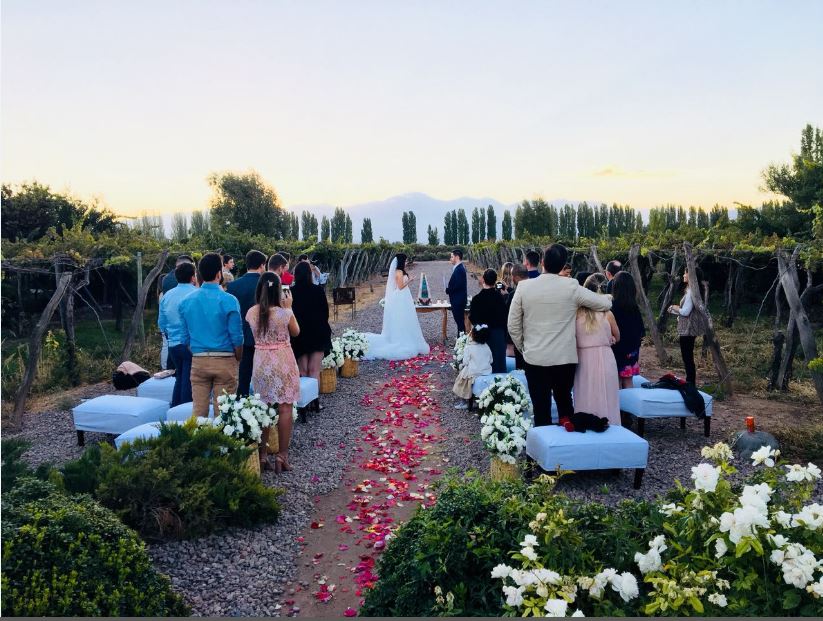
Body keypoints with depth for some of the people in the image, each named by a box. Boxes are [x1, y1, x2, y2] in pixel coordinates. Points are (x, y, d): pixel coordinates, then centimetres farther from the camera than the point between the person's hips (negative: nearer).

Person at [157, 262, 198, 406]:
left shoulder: (166, 296, 8)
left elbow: (161, 324, 15)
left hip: (173, 344, 6)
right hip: (191, 345, -6)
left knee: (180, 377, 19)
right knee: (189, 380, 0)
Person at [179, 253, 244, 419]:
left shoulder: (187, 301, 3)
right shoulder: (229, 301, -11)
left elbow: (185, 337, 9)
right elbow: (237, 337, -9)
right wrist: (237, 359, 8)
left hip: (198, 361, 4)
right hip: (224, 361, -4)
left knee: (198, 411, 9)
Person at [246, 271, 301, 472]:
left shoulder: (251, 312, -2)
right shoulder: (285, 313, -14)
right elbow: (296, 332, 4)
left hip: (261, 361, 4)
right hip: (282, 361, -4)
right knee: (285, 408, 5)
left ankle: (262, 455, 17)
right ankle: (282, 455, 7)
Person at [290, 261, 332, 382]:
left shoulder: (291, 291, -9)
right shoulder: (318, 290, -8)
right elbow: (326, 311, 0)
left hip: (299, 335, 0)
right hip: (318, 334, 0)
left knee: (303, 371, 9)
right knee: (314, 370, 3)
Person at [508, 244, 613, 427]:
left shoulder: (524, 287, -6)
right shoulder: (572, 287, -7)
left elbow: (513, 326, -2)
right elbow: (606, 304, 3)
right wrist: (607, 297, 26)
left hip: (535, 358, -1)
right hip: (565, 358, 1)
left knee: (541, 408, 6)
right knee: (565, 404, 19)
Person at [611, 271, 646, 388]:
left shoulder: (611, 306, -14)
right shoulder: (635, 308, 0)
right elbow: (641, 333, 5)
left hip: (616, 350, -4)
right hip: (631, 350, 4)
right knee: (628, 381, 11)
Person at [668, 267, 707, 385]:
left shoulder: (691, 291, -18)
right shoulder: (691, 290, 12)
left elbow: (685, 311, -20)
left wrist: (675, 307, -4)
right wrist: (674, 310, 11)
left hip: (688, 329, -10)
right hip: (688, 328, 10)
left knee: (688, 358, -4)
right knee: (688, 358, 16)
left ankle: (691, 384, 2)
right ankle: (690, 383, 24)